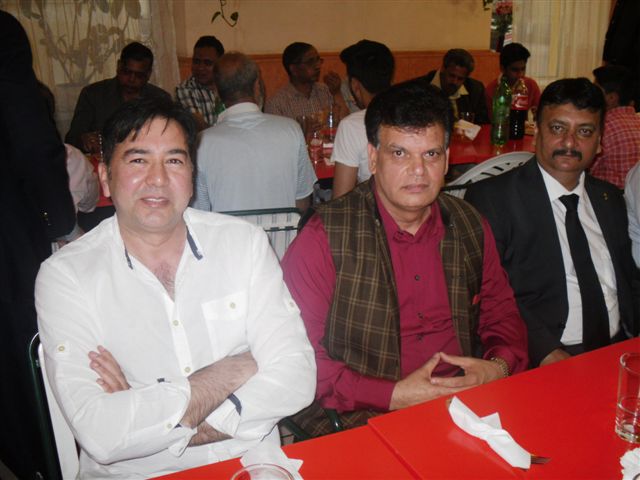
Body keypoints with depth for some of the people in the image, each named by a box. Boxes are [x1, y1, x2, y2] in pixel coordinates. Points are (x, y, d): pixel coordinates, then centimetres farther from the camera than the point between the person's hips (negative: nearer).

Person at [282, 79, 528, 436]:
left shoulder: (470, 228, 8)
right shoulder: (325, 237, -10)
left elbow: (501, 314, 18)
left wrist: (499, 366, -5)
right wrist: (394, 395, -18)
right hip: (360, 421, -5)